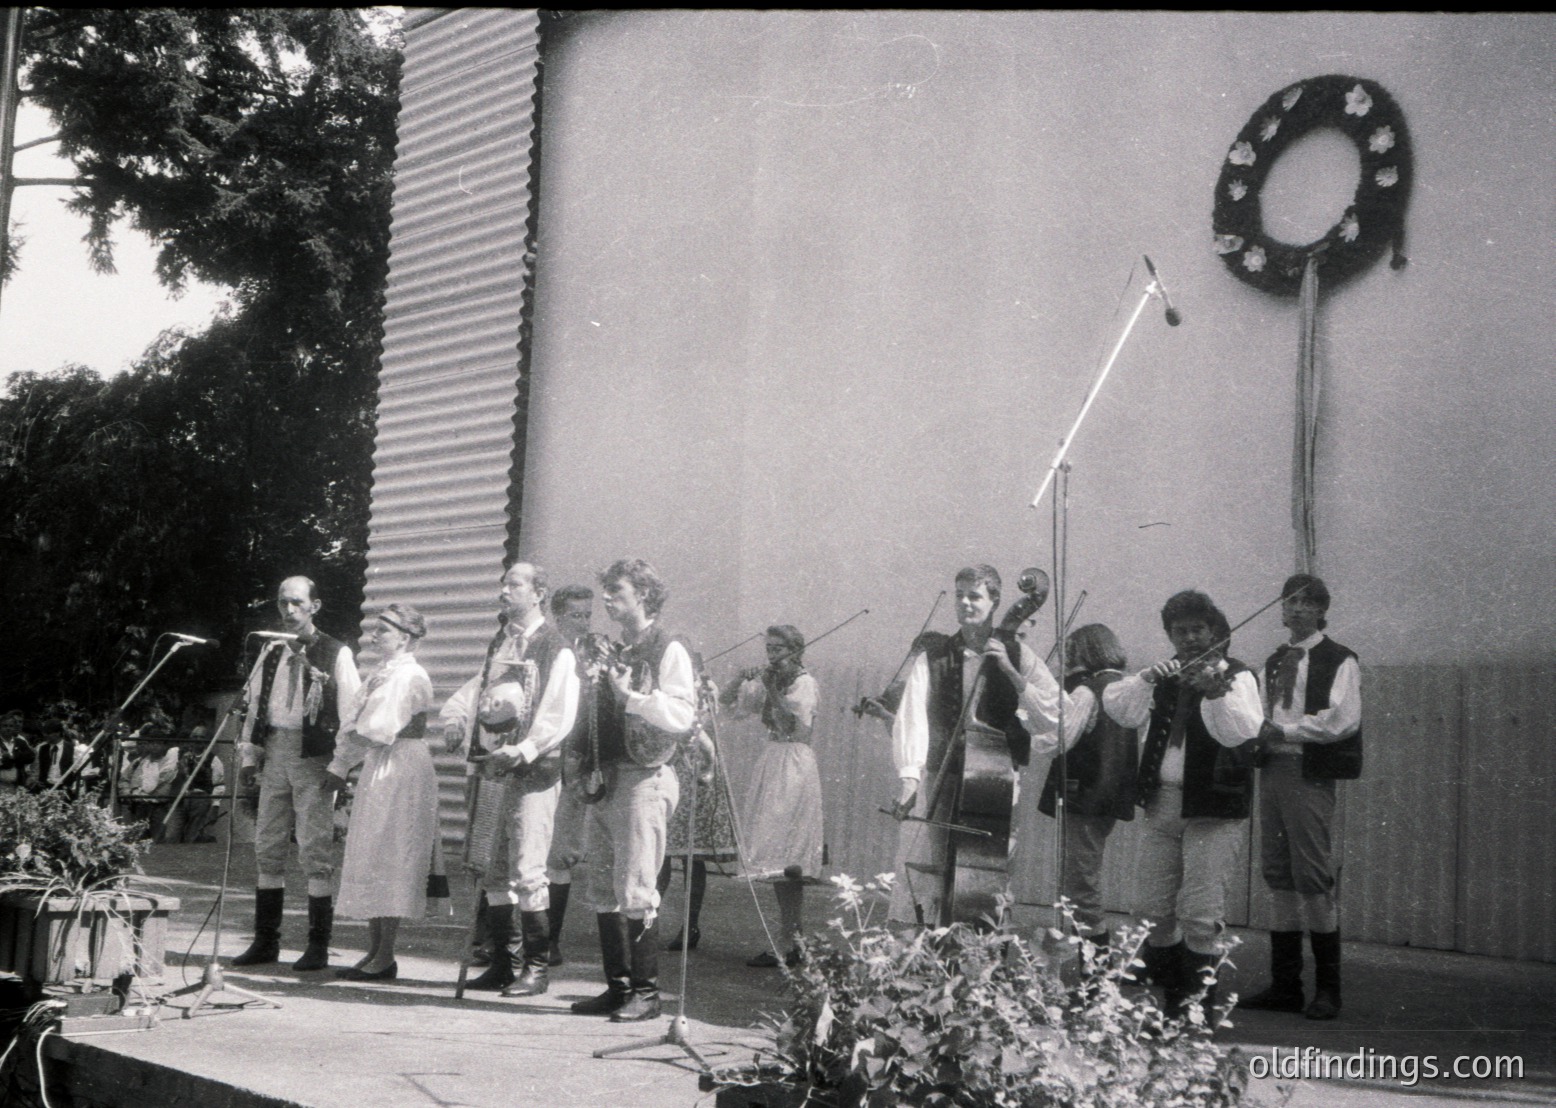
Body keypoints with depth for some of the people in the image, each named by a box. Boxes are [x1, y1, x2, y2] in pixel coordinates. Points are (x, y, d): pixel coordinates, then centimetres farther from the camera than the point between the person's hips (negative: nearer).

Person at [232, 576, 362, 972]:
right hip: (274, 753, 6)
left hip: (314, 758, -6)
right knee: (267, 848, 8)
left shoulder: (335, 654, -2)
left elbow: (350, 712, -5)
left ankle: (318, 945, 1)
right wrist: (248, 755, 10)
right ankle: (265, 941, 17)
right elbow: (253, 703, 17)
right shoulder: (270, 652, 14)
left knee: (316, 850, -5)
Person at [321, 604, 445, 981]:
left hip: (400, 770, -10)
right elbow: (355, 722, 13)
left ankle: (385, 957, -2)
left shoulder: (409, 677, -14)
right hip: (377, 768, 10)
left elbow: (378, 730, -19)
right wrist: (342, 763, 0)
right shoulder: (381, 673, 16)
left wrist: (342, 764, -10)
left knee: (388, 860, -6)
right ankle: (374, 951, 16)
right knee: (371, 861, 10)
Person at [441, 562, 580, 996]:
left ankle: (536, 967, 0)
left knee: (527, 870, -8)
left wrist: (521, 751, -23)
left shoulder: (555, 648, -6)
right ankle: (500, 964, 19)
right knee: (495, 871, 10)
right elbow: (479, 685, 18)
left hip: (534, 770, -7)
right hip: (497, 769, 8)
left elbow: (558, 716, -13)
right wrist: (456, 717, -3)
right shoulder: (500, 643, 17)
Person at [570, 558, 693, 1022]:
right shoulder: (616, 651, 19)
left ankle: (646, 992, 0)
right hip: (604, 778, 8)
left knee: (635, 892, -8)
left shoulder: (669, 651, -5)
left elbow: (683, 718, -16)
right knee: (603, 891, 9)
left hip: (643, 779, -8)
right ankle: (618, 987, 16)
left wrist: (630, 696, -20)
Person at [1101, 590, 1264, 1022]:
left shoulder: (1236, 677, -3)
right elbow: (1118, 709, 0)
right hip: (1161, 803, 6)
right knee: (1156, 911, 8)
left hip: (1213, 808, -6)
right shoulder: (1166, 678, 14)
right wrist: (1147, 679, -15)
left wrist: (1214, 692, -37)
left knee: (1200, 914, -10)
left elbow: (1241, 732, -22)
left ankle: (1200, 1006, 0)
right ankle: (1169, 998, 23)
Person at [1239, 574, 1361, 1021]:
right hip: (1272, 768, 7)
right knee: (1280, 878, 7)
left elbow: (1342, 719, -13)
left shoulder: (1339, 661, -2)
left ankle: (1328, 988, 1)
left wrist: (1283, 730, -11)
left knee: (1313, 878, -8)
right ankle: (1285, 985, 12)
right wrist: (1261, 728, 0)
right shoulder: (1275, 662, 21)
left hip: (1310, 774, -7)